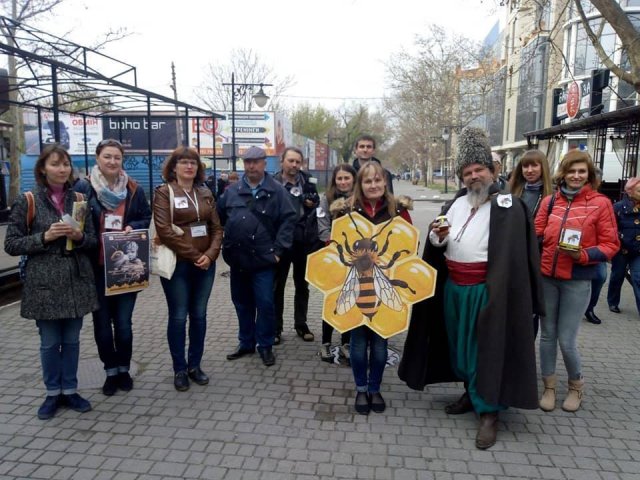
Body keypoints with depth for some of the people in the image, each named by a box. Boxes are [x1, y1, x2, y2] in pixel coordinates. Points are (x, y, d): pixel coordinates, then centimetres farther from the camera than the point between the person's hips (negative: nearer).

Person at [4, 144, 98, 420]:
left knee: (71, 340, 12)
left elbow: (94, 241, 9)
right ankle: (53, 393, 26)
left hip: (77, 280, 3)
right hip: (44, 283, -2)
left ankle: (70, 390, 27)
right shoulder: (27, 202, -2)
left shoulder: (79, 200, 7)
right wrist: (44, 237, -17)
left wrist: (80, 237, -13)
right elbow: (11, 244, -3)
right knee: (49, 342, 8)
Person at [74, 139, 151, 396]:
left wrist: (133, 227, -9)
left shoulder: (133, 189, 4)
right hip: (96, 267, -1)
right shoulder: (83, 187, -3)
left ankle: (124, 369, 26)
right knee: (102, 322, 9)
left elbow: (146, 218, 10)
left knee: (123, 322, 8)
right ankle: (111, 371, 25)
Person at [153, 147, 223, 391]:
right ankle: (180, 369, 17)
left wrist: (210, 254, -10)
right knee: (178, 317, 4)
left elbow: (216, 227, 7)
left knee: (199, 315, 11)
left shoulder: (205, 193, 11)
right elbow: (164, 230, -14)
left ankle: (195, 365, 24)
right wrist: (194, 255, -15)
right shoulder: (164, 192, -4)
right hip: (177, 264, -4)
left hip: (205, 264, 5)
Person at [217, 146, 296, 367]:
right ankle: (246, 342, 30)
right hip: (237, 259, 4)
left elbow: (288, 219, -7)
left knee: (265, 303, 0)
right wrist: (223, 246, 3)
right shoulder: (232, 190, 9)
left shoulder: (277, 191, -2)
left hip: (263, 259, -4)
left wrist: (278, 249, -11)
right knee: (242, 303, 15)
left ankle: (265, 345, 17)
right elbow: (218, 217, 11)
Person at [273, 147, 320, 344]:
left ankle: (301, 324, 29)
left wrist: (313, 204, -5)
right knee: (278, 285, 8)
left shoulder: (307, 180, 3)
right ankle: (276, 328, 20)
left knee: (302, 284, 15)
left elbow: (316, 201, 17)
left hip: (304, 240, 4)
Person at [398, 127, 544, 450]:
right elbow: (438, 248, 13)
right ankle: (471, 392, 35)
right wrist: (438, 237, -10)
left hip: (486, 291, -6)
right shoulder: (458, 204, 11)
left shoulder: (508, 206, -8)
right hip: (453, 288, 7)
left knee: (486, 348, -1)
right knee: (460, 344, 16)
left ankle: (489, 411, 10)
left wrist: (493, 291, -23)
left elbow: (510, 256, -15)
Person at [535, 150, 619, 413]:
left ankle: (576, 386, 29)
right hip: (546, 277, 3)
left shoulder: (600, 203, -5)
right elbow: (537, 235, 6)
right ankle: (549, 387, 28)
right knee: (547, 335, 10)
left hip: (577, 281, -3)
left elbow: (610, 245, -4)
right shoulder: (550, 201, 3)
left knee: (566, 340, 1)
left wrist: (583, 255, -20)